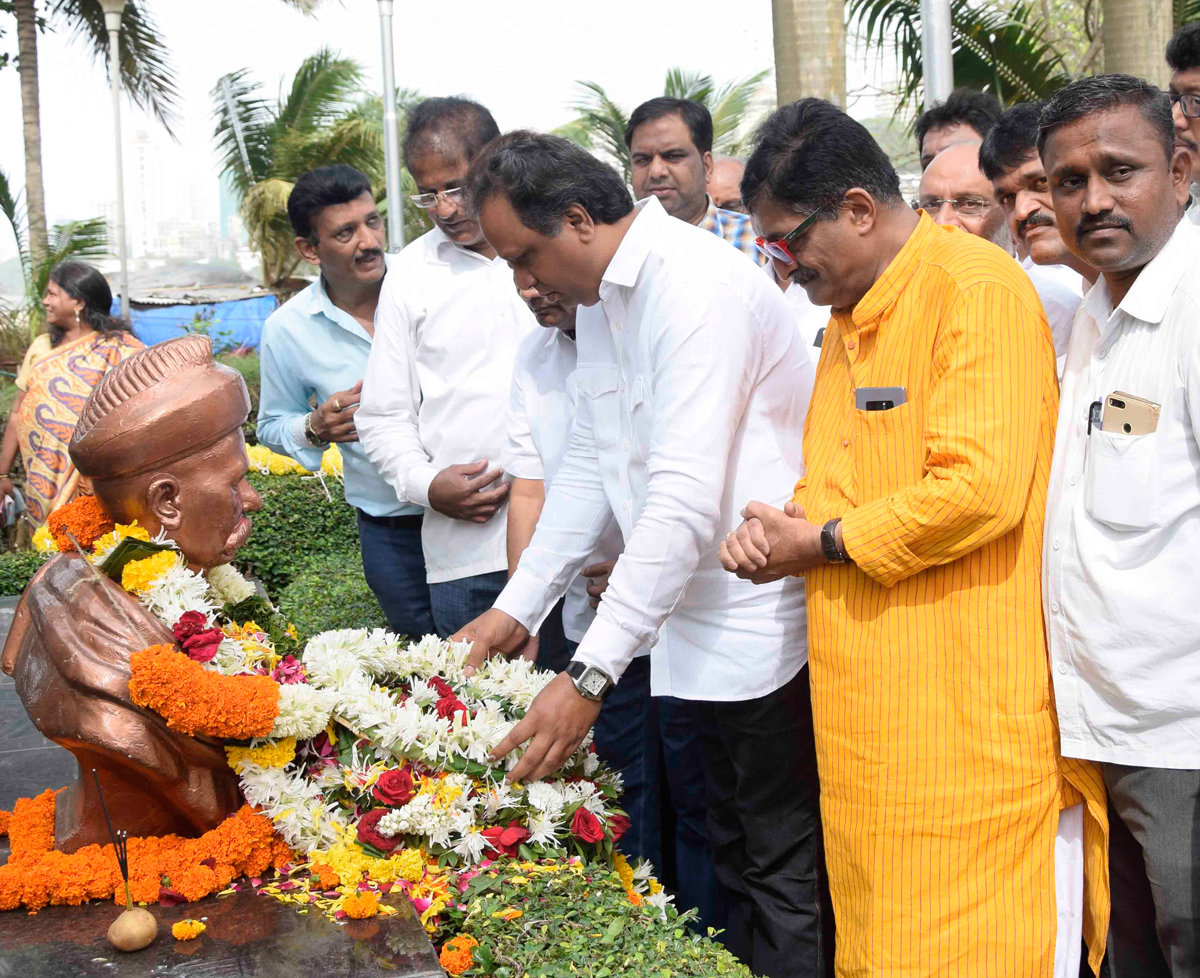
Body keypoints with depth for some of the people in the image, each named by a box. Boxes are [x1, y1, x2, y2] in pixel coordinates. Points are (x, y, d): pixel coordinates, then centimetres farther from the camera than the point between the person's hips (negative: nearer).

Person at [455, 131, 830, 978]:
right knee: (734, 847, 19)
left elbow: (686, 499, -27)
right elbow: (592, 461, 16)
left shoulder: (696, 287, -21)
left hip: (764, 619, -9)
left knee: (783, 871, 1)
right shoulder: (600, 300, 11)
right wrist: (519, 606, 10)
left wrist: (590, 675, -28)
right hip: (698, 622, 9)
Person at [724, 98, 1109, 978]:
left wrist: (826, 544, -11)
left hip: (972, 708, -9)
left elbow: (980, 488, -22)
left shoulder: (978, 286, -11)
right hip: (873, 707, 9)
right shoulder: (852, 313, 18)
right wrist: (783, 527, 4)